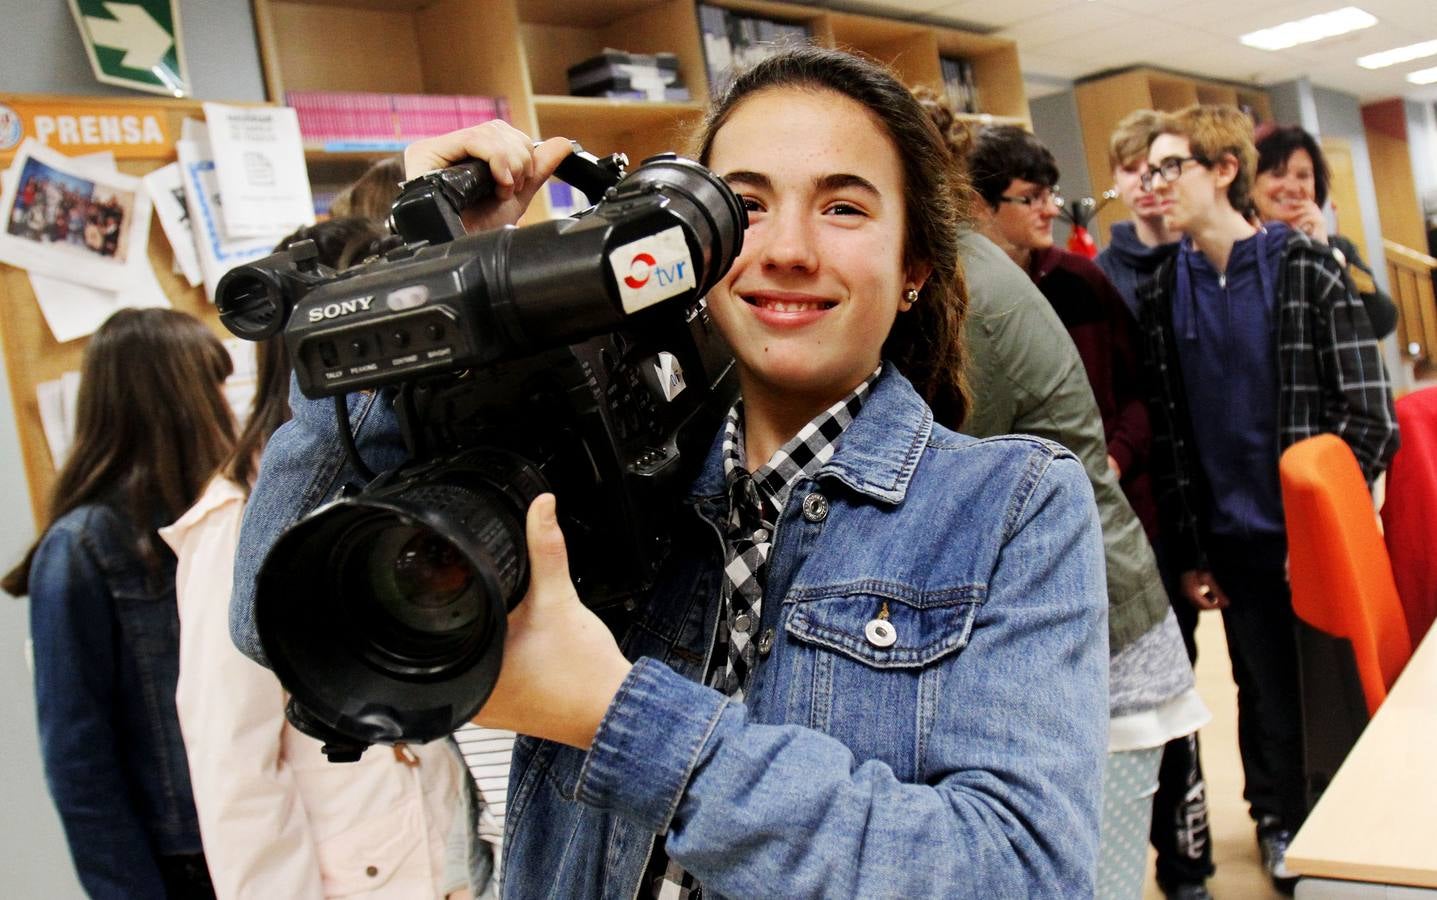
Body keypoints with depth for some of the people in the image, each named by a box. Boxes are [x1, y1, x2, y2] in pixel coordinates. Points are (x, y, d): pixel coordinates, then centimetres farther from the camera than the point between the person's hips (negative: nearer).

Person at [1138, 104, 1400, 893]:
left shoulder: (1309, 270, -6)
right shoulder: (1161, 294, 2)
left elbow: (1369, 413, -7)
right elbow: (1166, 429, 1)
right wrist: (1188, 551, 0)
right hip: (1234, 541, 2)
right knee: (1269, 694, 12)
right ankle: (1281, 822, 36)